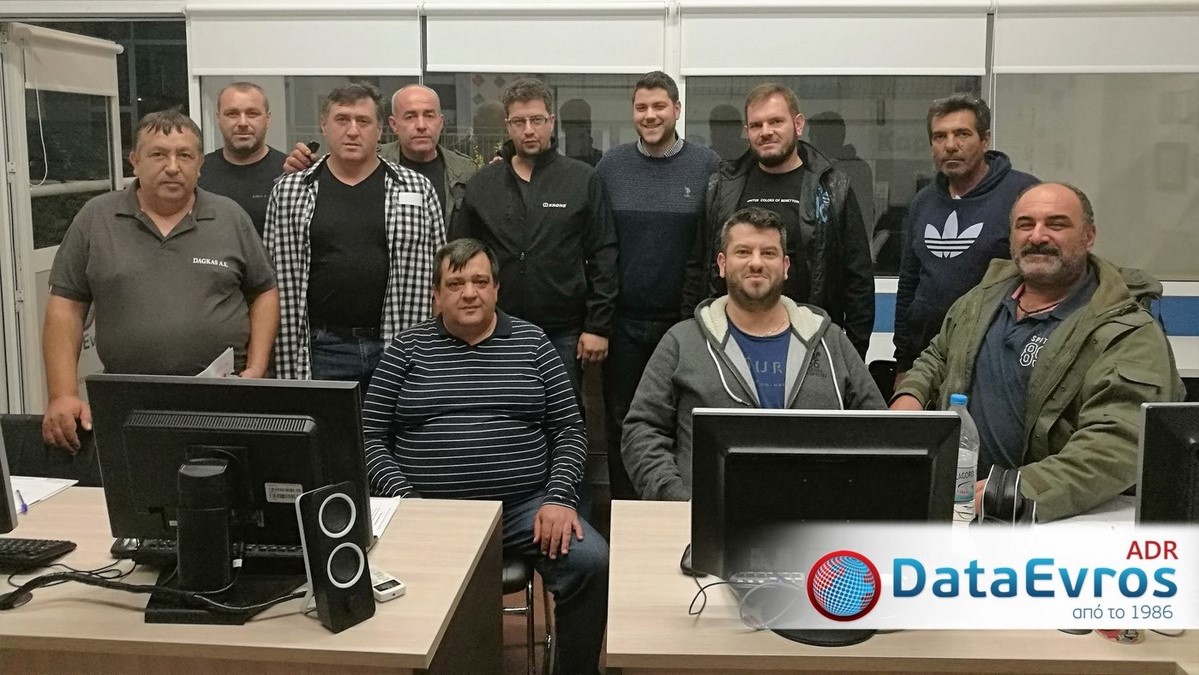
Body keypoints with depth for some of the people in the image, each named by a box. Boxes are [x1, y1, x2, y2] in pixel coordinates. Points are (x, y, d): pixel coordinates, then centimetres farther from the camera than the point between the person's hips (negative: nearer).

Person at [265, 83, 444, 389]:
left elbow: (434, 276, 4)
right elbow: (283, 283, 3)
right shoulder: (289, 192, 5)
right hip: (322, 349, 0)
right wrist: (292, 369, -3)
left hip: (398, 347, 0)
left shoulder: (417, 189, 4)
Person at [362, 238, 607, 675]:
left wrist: (558, 498, -7)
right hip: (431, 511, -1)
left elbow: (569, 430, 8)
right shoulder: (407, 348, 8)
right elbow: (371, 438, 6)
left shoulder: (531, 342, 9)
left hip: (524, 505, 1)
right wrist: (406, 502, -9)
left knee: (592, 562, -23)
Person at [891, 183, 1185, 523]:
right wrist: (909, 395, 5)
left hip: (1052, 520, -4)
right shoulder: (987, 294, 10)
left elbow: (1116, 448, -24)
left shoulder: (1129, 335, -11)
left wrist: (1002, 493, -34)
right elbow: (938, 356, 26)